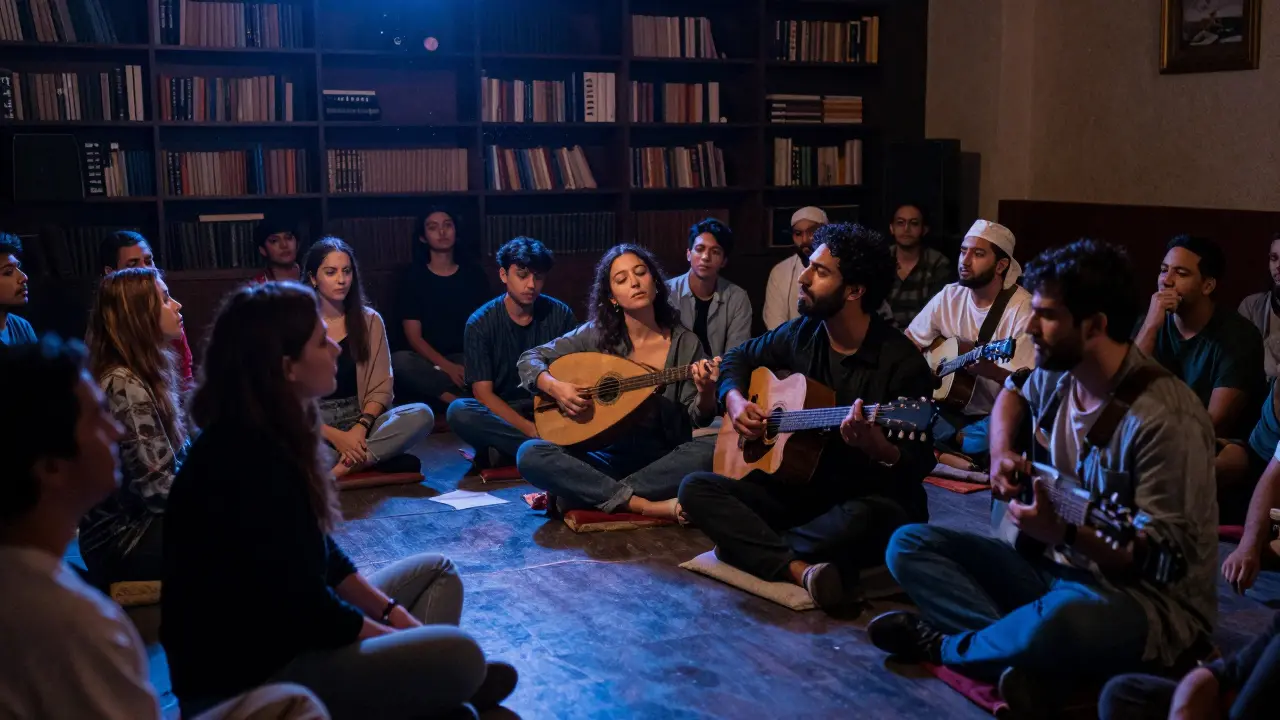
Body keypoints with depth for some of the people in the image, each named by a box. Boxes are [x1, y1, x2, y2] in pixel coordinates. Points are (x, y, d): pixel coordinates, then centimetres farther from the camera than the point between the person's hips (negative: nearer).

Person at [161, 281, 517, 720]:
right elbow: (309, 609, -21)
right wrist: (399, 635, -7)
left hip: (278, 635, 11)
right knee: (458, 656, -25)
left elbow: (322, 556, 12)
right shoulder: (252, 461, -25)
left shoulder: (267, 438, 5)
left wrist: (393, 615, 4)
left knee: (436, 572, 15)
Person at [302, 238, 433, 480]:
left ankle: (342, 466, -27)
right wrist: (334, 436, -19)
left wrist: (361, 427, -16)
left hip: (360, 420, 3)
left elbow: (381, 387, 3)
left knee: (421, 415, -25)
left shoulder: (370, 320, 7)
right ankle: (371, 460, -22)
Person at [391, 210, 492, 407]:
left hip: (469, 358, 0)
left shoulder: (474, 274, 10)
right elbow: (414, 336, -4)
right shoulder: (413, 277, 4)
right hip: (431, 361, 0)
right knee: (398, 361, -36)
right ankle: (468, 399, -28)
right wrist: (448, 367, -20)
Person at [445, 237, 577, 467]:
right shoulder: (480, 324, -7)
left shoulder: (560, 315, -1)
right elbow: (483, 393, -11)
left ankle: (507, 452, -23)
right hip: (501, 413, -1)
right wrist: (529, 429, -25)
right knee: (459, 411, -33)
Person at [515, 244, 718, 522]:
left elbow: (699, 419, -3)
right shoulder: (596, 334, -1)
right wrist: (555, 387, -17)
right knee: (530, 455, -25)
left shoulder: (685, 343, -1)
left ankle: (592, 495, -22)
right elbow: (529, 359, 4)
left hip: (662, 461, 0)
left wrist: (706, 391, -25)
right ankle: (647, 506, -29)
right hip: (606, 457, 1)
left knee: (705, 455, -33)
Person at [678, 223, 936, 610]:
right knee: (696, 488, -15)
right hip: (800, 488, 6)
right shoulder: (801, 334, 2)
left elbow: (919, 464, -16)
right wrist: (735, 399, 0)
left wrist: (879, 448, -38)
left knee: (868, 519, -41)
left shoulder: (901, 362, -15)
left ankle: (747, 546, -20)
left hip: (867, 499, -6)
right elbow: (739, 356, 22)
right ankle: (800, 569, -33)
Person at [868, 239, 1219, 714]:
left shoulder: (1164, 417, -23)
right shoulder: (1058, 376, 0)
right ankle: (1030, 653, -22)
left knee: (1066, 618, -43)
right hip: (1057, 569, 8)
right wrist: (1002, 453, 6)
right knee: (909, 545, -1)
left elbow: (1164, 558, -22)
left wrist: (1064, 533, -33)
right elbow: (1013, 395, 26)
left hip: (1150, 603, -8)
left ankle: (944, 646, -10)